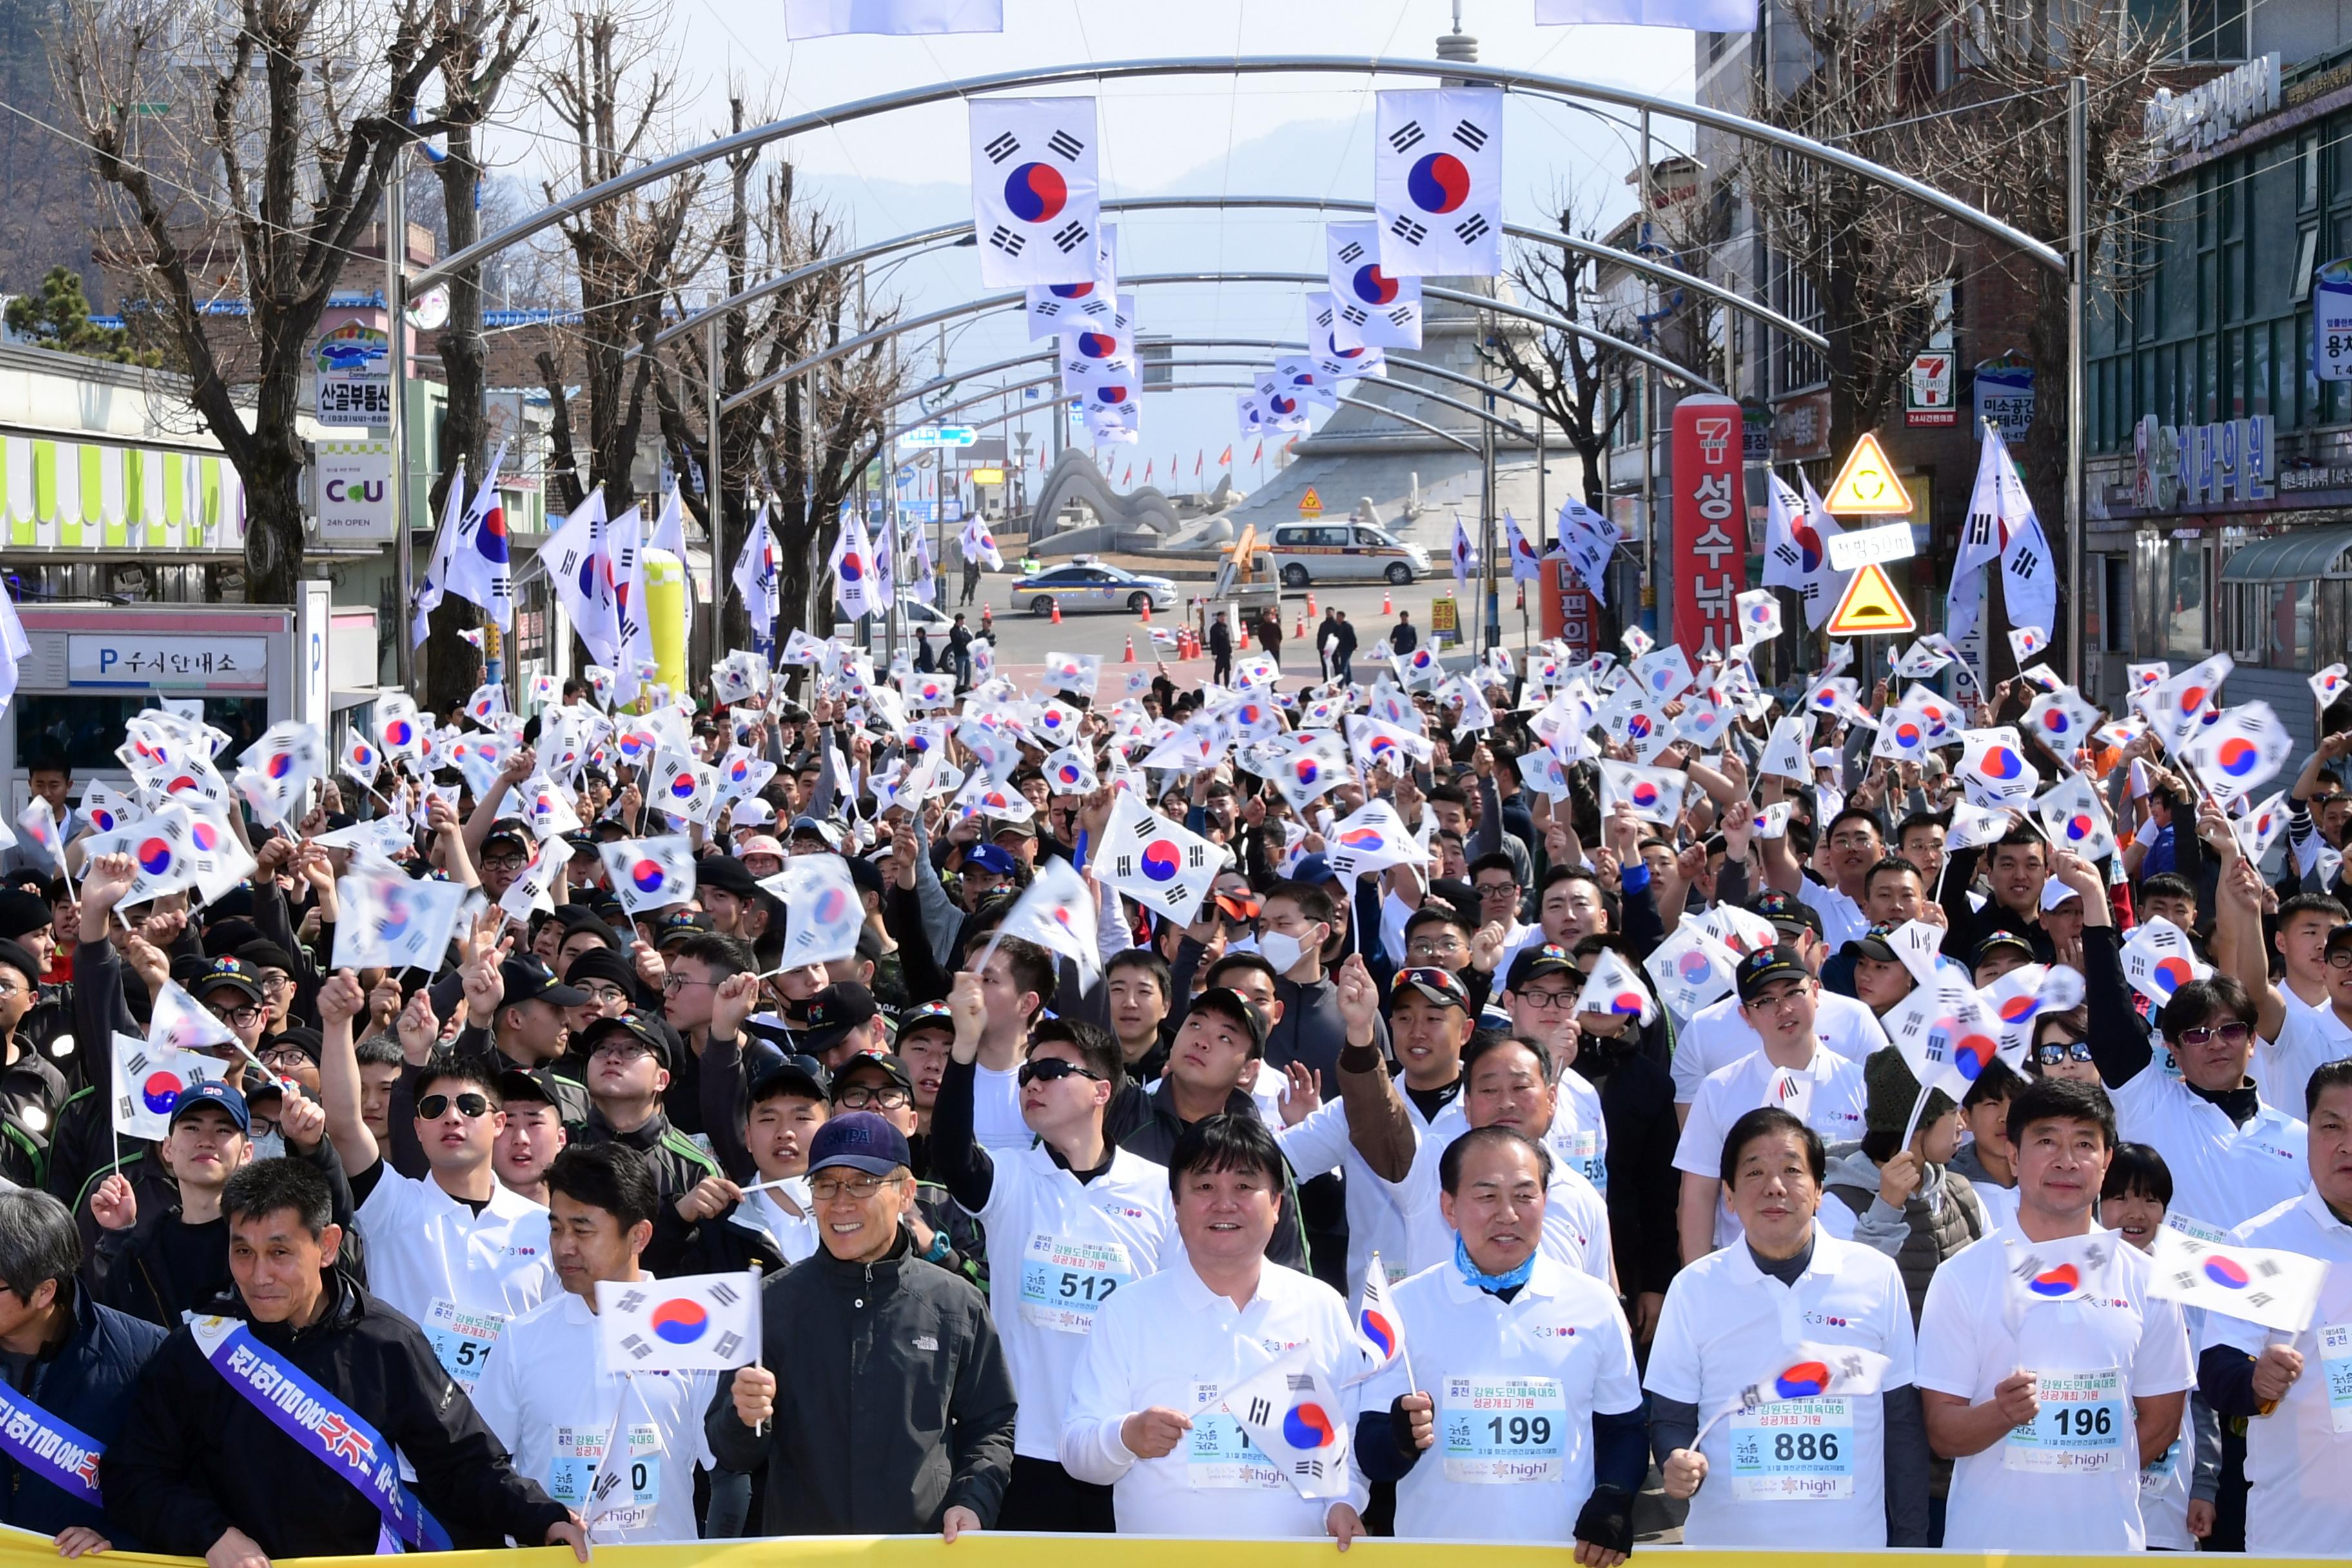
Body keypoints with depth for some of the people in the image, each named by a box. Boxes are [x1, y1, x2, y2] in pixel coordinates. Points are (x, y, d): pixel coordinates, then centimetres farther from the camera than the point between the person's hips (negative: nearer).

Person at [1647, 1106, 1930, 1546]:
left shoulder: (1877, 1278, -1)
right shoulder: (1693, 1288, -1)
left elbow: (1903, 1424, 3)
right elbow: (1671, 1415, 4)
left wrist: (1910, 1543, 2)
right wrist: (1678, 1465, -18)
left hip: (1853, 1543, 0)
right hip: (1725, 1542, 0)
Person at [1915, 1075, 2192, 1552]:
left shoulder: (2144, 1281, 4)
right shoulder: (1962, 1277, -2)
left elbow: (2160, 1421, 11)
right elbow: (1943, 1431, -5)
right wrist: (2002, 1413, -23)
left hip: (2107, 1541, 2)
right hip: (1989, 1542, -2)